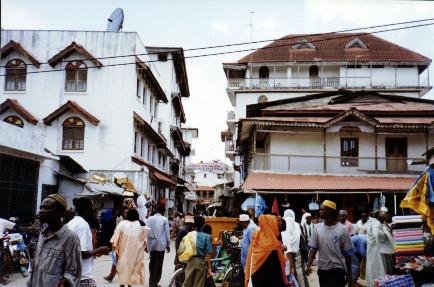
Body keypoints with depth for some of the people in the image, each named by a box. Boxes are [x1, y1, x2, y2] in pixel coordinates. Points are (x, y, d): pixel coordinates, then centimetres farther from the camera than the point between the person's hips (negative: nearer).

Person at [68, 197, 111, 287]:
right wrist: (99, 250, -8)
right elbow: (83, 253, -22)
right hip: (83, 277, -9)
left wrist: (94, 252, 18)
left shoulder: (71, 223, 11)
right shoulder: (83, 224, -16)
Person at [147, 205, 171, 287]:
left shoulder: (150, 219, 4)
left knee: (152, 262, 13)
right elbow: (167, 233, -3)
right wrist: (168, 245, 6)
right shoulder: (164, 219, -5)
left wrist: (146, 243, 12)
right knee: (158, 264, 1)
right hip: (160, 244, -4)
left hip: (151, 244, 4)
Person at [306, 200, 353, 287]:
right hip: (322, 270, 3)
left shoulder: (342, 229, -9)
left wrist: (349, 274, 0)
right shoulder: (318, 228, -1)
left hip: (338, 270, -3)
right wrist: (309, 265, -10)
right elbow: (313, 248, 3)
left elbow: (347, 253, -3)